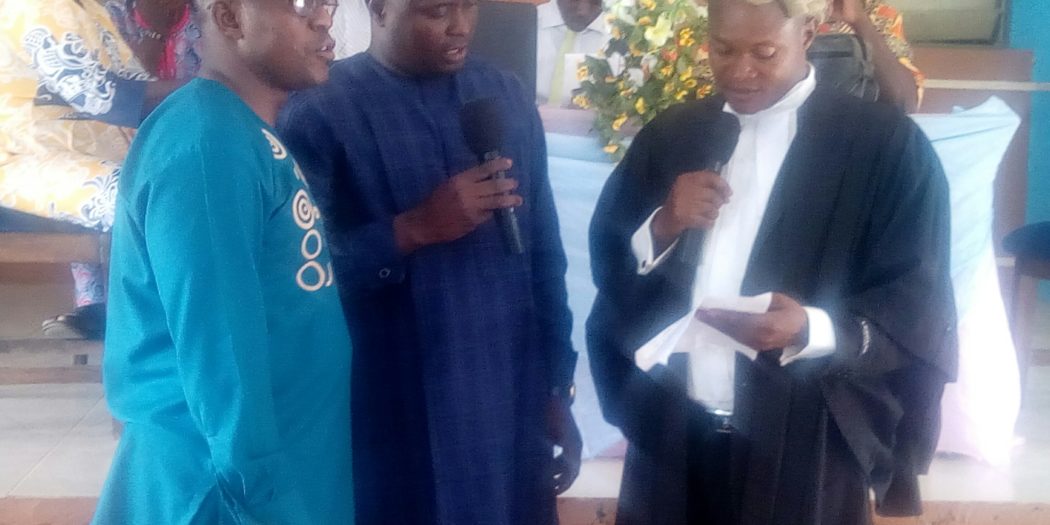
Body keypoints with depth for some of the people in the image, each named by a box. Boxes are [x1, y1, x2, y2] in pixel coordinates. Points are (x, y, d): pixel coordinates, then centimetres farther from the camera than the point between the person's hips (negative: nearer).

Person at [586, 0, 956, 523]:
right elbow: (608, 261, 7)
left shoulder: (887, 144, -7)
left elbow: (918, 312, -8)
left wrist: (811, 330, -24)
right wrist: (661, 227, -13)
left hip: (802, 449, -3)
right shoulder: (669, 136, 6)